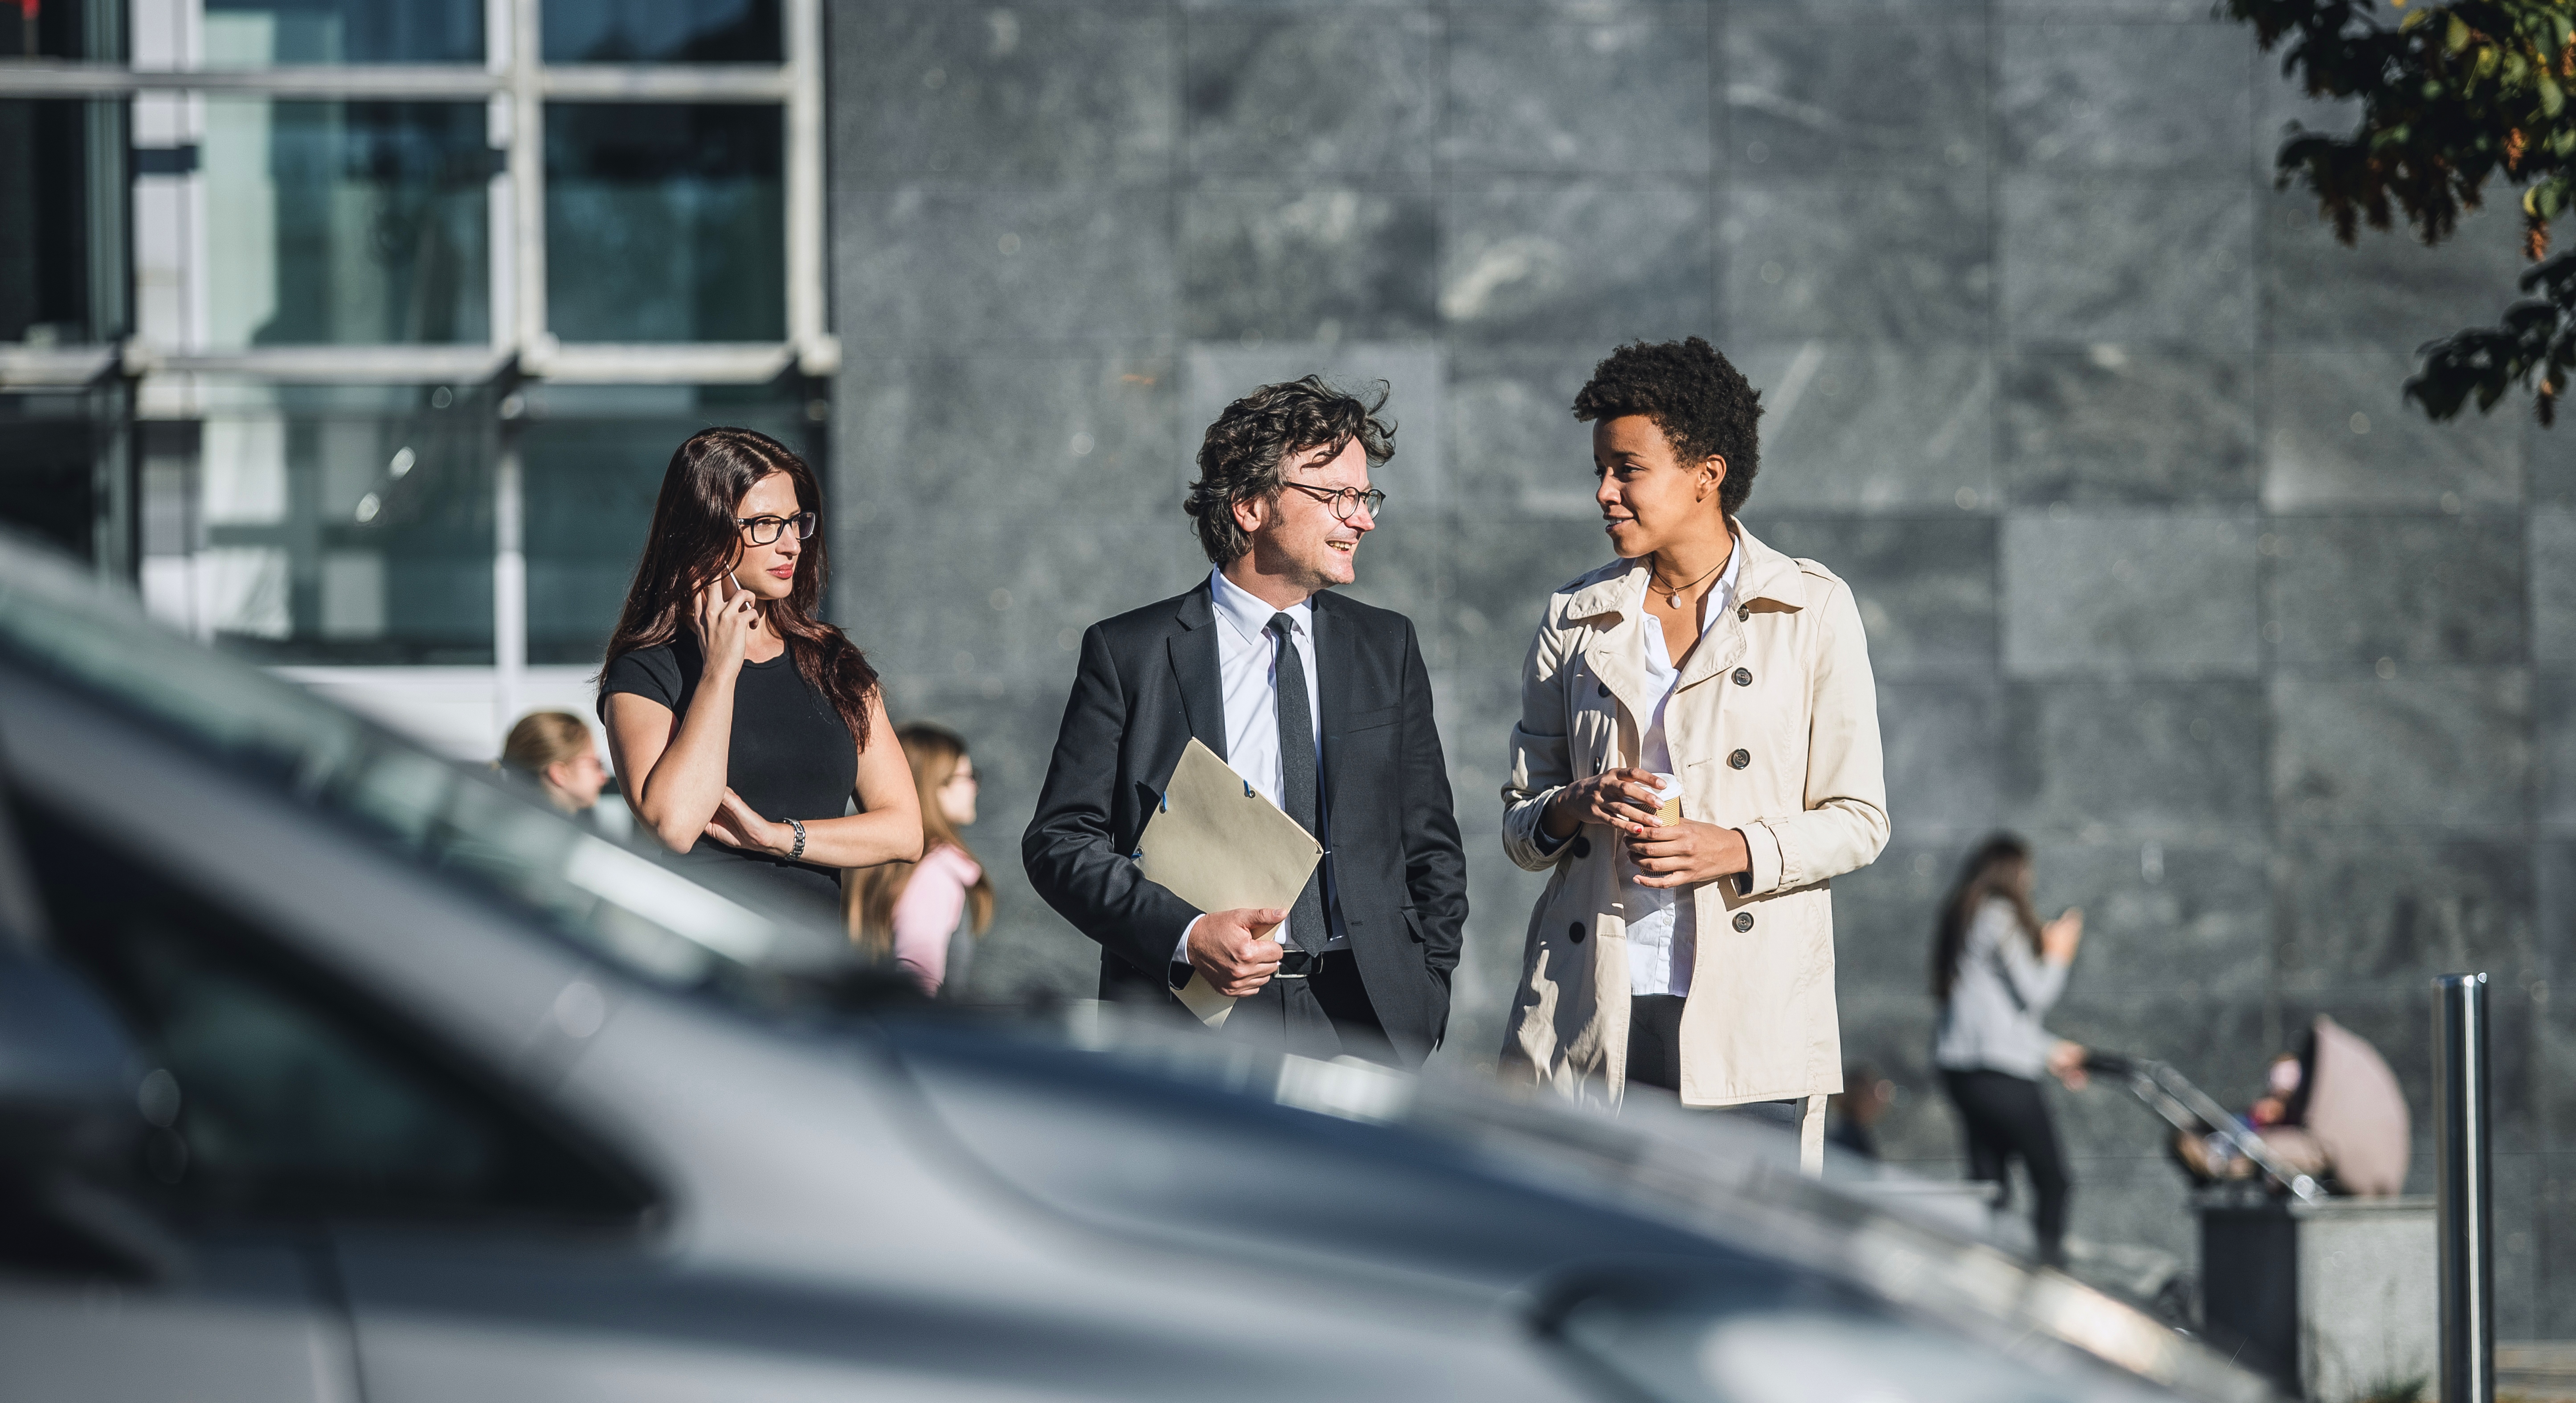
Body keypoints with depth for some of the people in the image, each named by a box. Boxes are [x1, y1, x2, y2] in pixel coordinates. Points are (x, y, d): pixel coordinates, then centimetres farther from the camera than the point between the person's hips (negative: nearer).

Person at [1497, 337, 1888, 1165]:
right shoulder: (1575, 619, 14)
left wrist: (1738, 849, -12)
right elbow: (1518, 826, 17)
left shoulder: (1813, 611, 5)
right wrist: (1573, 808, -6)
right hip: (1588, 1013, 2)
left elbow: (1858, 821, 5)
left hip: (1747, 1013, -2)